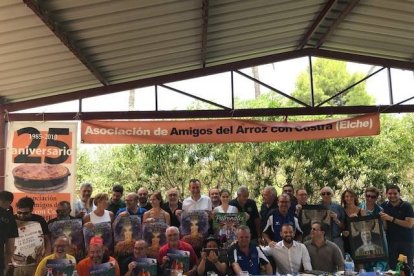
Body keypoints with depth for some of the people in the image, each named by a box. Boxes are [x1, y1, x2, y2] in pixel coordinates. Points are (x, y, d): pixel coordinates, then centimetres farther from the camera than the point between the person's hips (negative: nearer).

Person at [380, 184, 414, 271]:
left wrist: (391, 219, -24)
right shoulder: (384, 206, 3)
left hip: (407, 242, -3)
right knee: (391, 268, 3)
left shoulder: (407, 206, -7)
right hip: (391, 241, 3)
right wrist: (383, 219, -13)